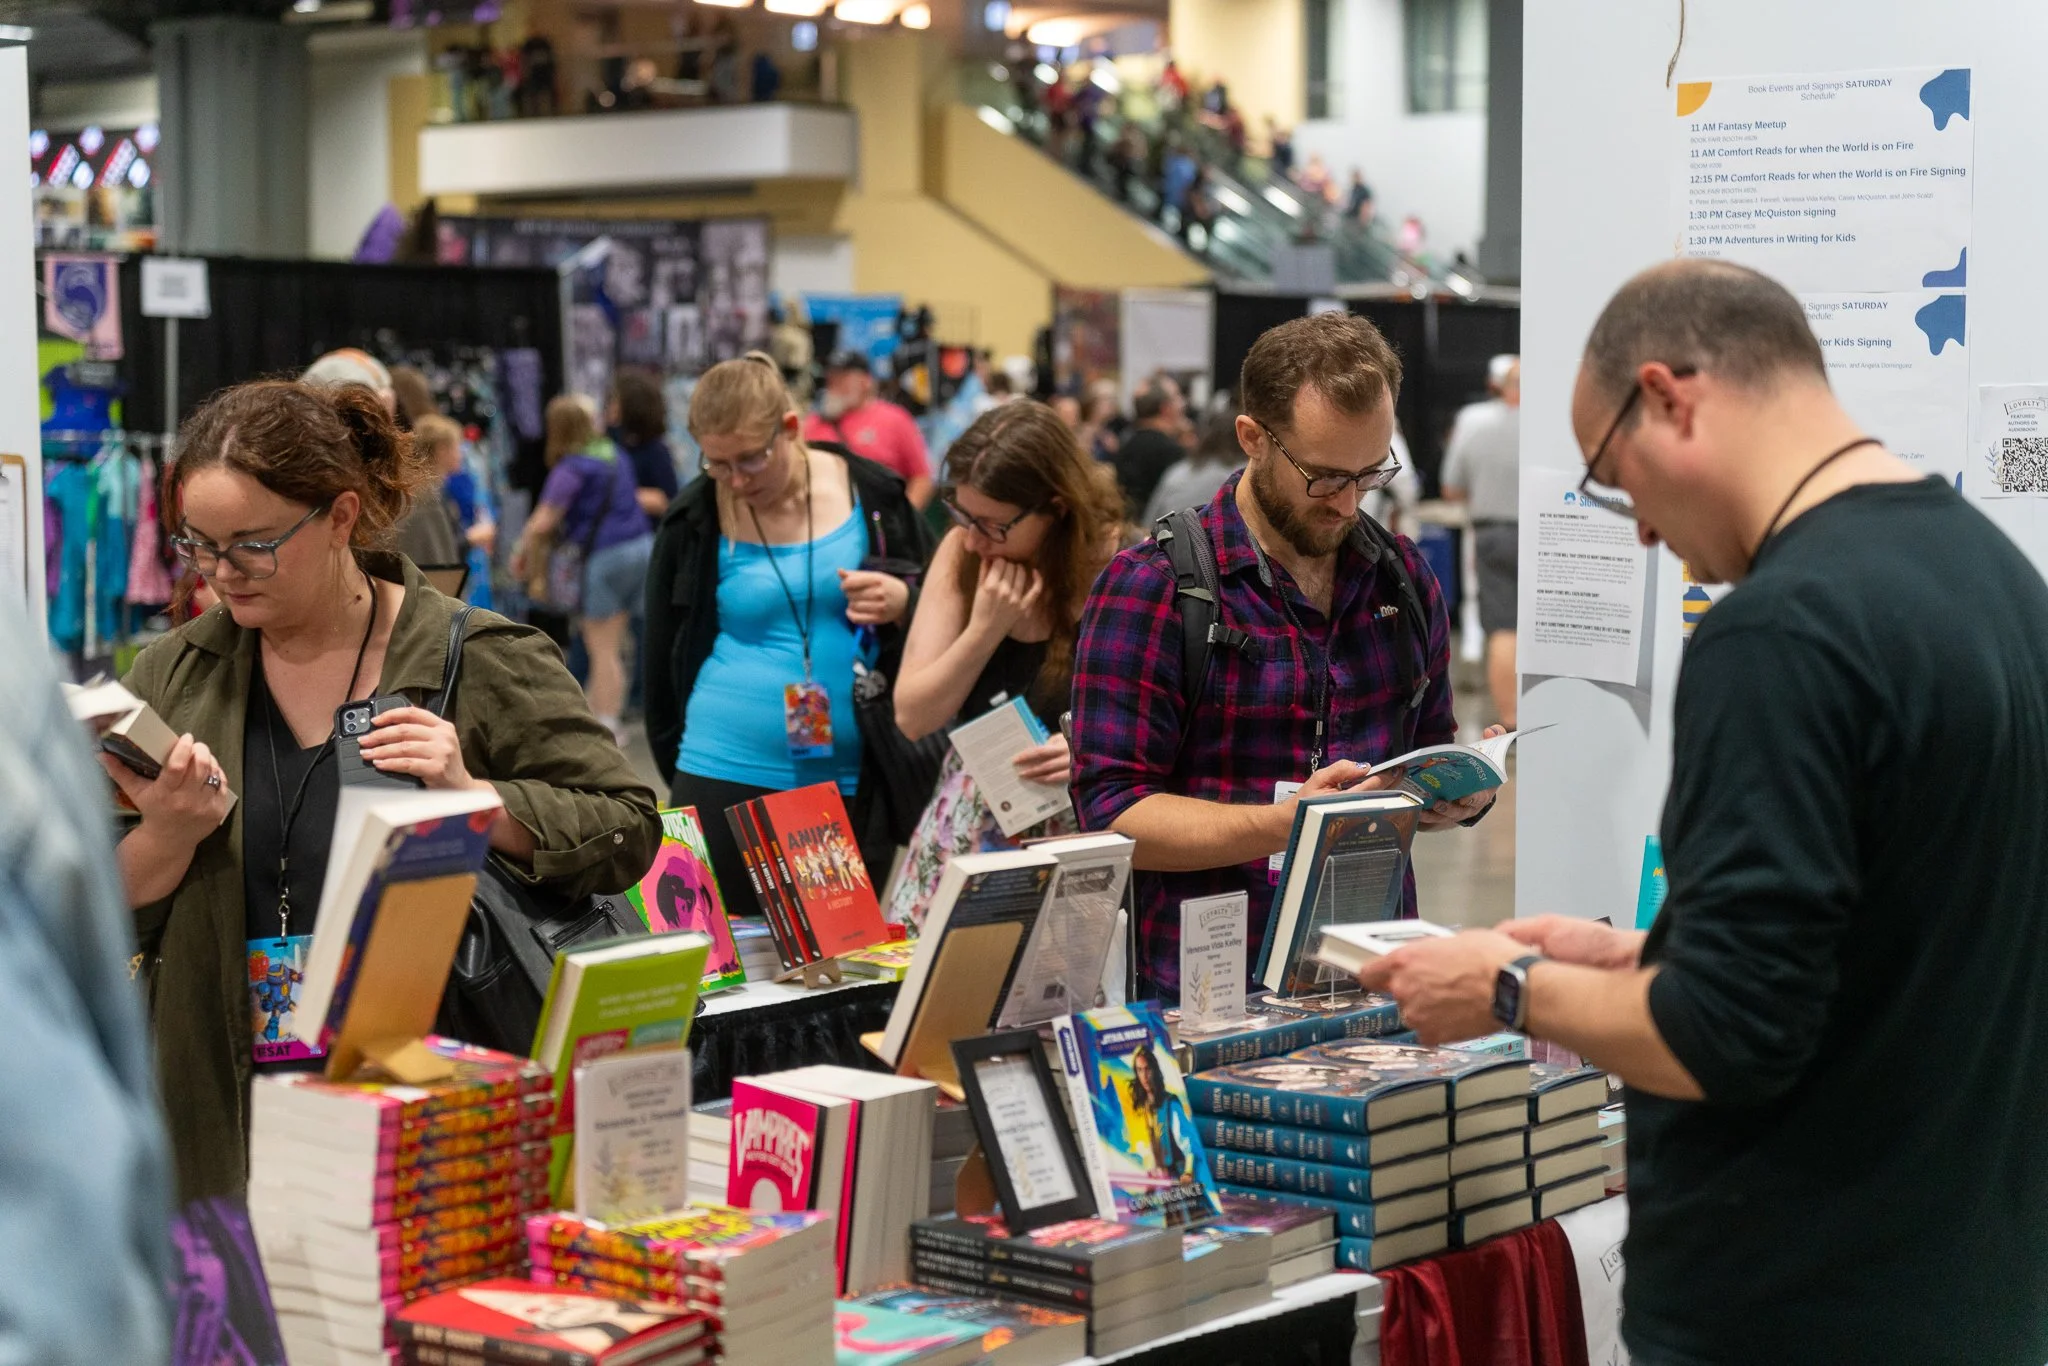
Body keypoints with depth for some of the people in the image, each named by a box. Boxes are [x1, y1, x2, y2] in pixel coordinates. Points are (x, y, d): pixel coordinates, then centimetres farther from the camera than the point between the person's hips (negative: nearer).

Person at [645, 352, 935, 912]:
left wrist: (903, 603, -11)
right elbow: (663, 656, 11)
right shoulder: (695, 520, 0)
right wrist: (683, 770, 11)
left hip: (854, 780, 1)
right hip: (725, 782, 0)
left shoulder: (873, 495, 1)